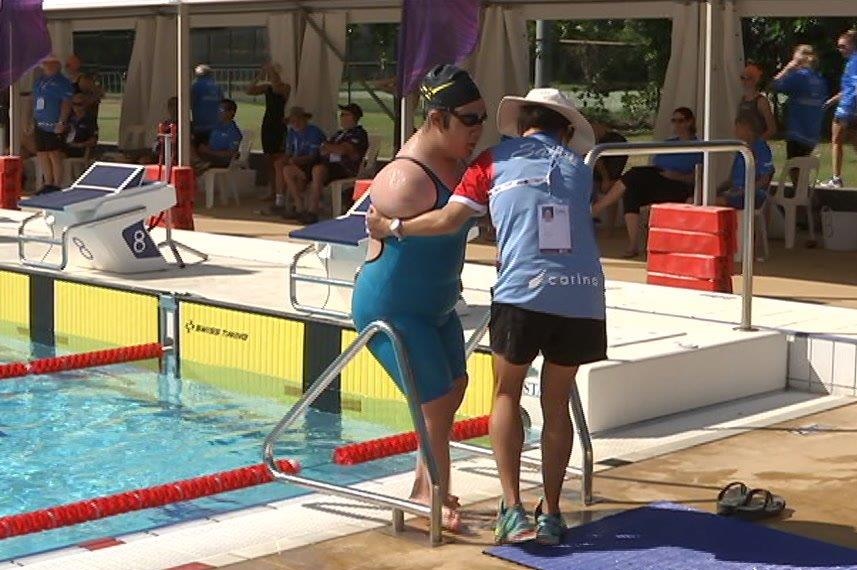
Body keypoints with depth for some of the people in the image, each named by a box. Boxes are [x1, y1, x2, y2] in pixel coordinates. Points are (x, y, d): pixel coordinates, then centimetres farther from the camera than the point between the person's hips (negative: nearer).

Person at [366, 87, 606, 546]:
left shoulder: (496, 161, 10)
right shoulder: (577, 166, 19)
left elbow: (448, 220, 4)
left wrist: (391, 226, 17)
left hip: (523, 291, -2)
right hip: (583, 295, 3)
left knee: (507, 393, 14)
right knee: (556, 403, 15)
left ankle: (512, 509, 6)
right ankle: (551, 514, 17)